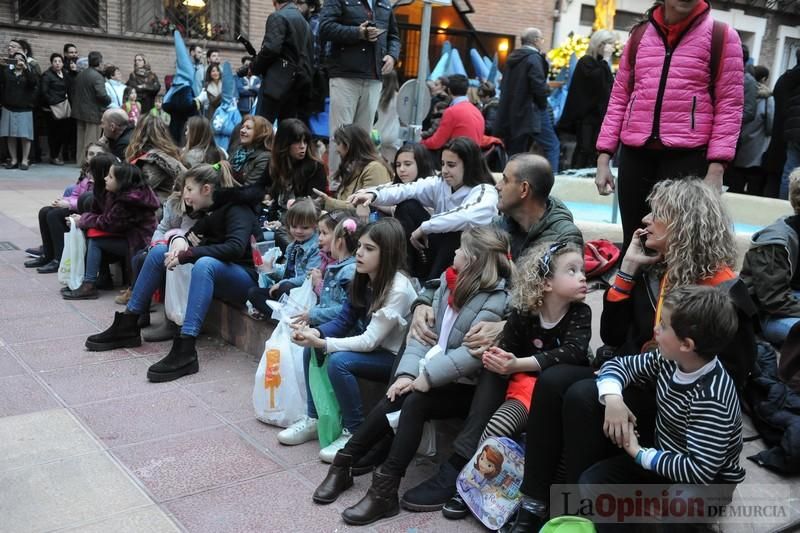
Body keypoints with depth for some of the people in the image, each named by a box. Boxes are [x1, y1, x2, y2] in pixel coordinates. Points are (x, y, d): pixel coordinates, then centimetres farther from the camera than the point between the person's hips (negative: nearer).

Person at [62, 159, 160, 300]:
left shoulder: (129, 201, -22)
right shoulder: (121, 194, 6)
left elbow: (108, 223, -19)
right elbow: (107, 217, 9)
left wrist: (83, 220, -6)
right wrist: (83, 218, -4)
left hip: (137, 243, -9)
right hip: (128, 235, 9)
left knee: (94, 239, -15)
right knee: (91, 232, 0)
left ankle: (89, 286, -10)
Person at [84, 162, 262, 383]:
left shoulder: (237, 210, -14)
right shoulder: (210, 212, 12)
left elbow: (235, 248, -30)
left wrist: (186, 255, -28)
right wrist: (180, 240, -10)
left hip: (245, 279, -8)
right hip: (215, 274, 8)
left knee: (204, 263, -39)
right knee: (159, 251, 0)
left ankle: (185, 350, -46)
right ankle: (127, 326, 1)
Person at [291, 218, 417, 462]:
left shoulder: (398, 290, -26)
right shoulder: (364, 280, -2)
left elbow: (370, 342, -26)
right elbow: (344, 321, 2)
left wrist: (322, 343, -29)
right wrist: (315, 333, -18)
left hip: (397, 357, -8)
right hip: (373, 347, 8)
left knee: (339, 361, -27)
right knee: (310, 350, -2)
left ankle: (355, 433, -11)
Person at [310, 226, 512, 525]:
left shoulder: (495, 301, -16)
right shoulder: (449, 282, 7)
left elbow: (472, 354, -25)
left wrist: (427, 377, -26)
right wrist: (408, 372, -10)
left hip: (464, 386, -6)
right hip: (431, 374, 6)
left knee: (415, 403, -27)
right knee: (392, 402, -17)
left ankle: (385, 489, -22)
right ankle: (344, 465, -4)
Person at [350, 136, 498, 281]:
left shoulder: (485, 193, -19)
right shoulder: (440, 184, -2)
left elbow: (465, 217, -40)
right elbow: (407, 189, -16)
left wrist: (424, 228, -33)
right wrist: (373, 194, -32)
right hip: (439, 247, 6)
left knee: (453, 232, -36)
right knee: (407, 206, -6)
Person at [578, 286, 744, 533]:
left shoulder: (711, 399, -32)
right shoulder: (668, 360, -9)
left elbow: (700, 471, -34)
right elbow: (619, 364, 4)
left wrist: (639, 454, -25)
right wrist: (613, 397, -18)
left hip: (709, 481, -7)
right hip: (664, 457, 7)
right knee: (591, 482, -9)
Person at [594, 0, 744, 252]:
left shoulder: (722, 35, 2)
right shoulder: (640, 34, 12)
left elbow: (729, 105, -1)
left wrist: (716, 168, -11)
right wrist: (604, 157, 7)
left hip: (687, 156, -3)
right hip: (635, 154, 3)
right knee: (632, 242, 9)